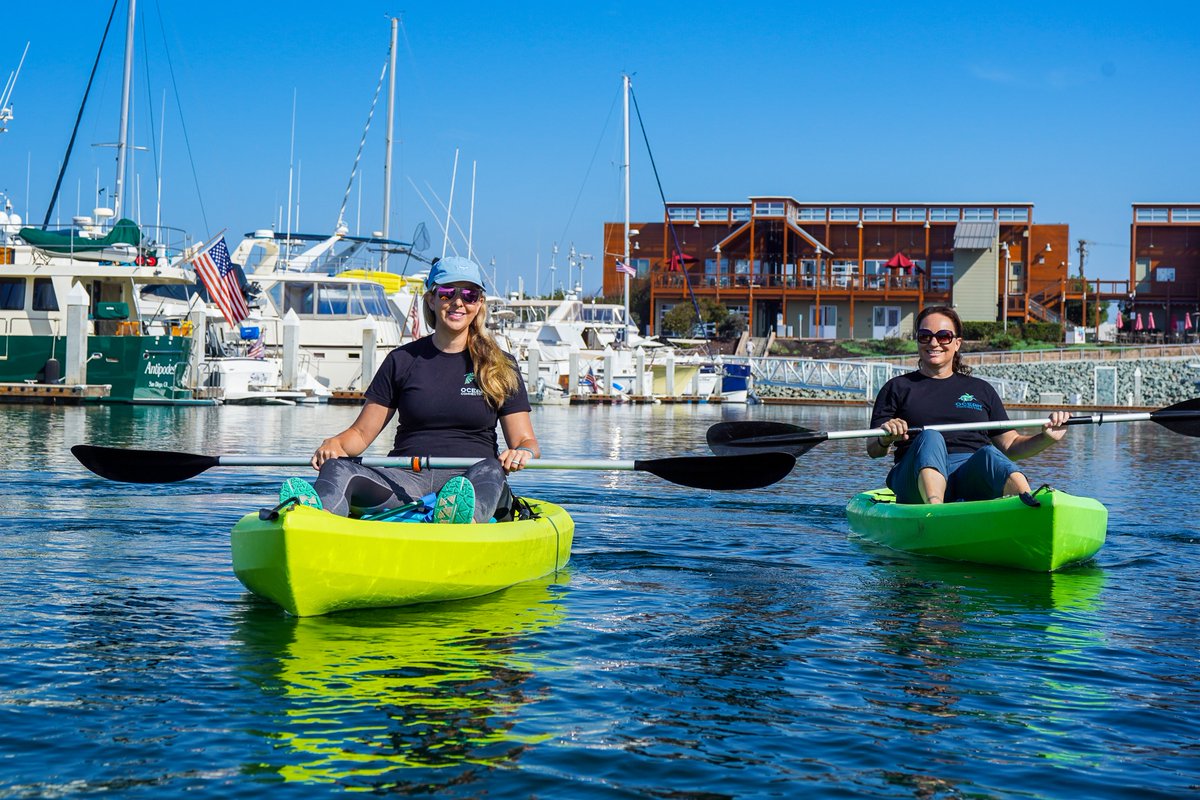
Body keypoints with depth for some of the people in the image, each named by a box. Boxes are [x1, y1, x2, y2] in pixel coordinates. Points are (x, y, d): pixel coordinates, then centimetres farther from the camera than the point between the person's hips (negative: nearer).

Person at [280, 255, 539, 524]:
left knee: (490, 470, -37)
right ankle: (318, 511, -66)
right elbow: (361, 433, 14)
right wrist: (334, 444, -10)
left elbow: (525, 439, 6)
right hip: (407, 478, 1)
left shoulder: (501, 367, 10)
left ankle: (465, 518, -73)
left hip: (470, 478, -1)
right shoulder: (403, 360, 13)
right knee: (338, 469, -29)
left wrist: (523, 452, -19)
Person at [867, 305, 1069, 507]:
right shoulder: (898, 388, 20)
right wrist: (885, 439, -15)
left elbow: (1010, 446, 23)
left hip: (973, 476, 2)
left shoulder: (981, 389, 27)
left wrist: (1047, 438, 5)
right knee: (930, 438, -33)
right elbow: (873, 450, 9)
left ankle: (1033, 507, -64)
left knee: (989, 454, -32)